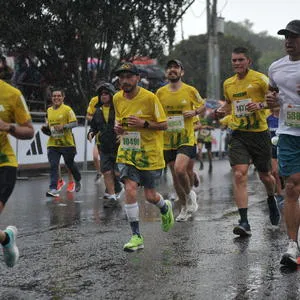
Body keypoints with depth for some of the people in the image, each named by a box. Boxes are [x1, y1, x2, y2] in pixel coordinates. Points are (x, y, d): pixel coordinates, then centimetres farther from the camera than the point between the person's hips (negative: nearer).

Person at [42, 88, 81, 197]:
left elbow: (74, 123, -10)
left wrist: (63, 126, -23)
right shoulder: (49, 110, 10)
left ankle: (78, 181, 39)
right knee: (53, 166, -7)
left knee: (70, 163, 12)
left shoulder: (67, 109, -7)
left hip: (67, 143, -4)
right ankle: (53, 189, -10)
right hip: (53, 143, 4)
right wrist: (45, 127, 1)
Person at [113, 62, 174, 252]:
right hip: (127, 152, 3)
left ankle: (165, 208, 43)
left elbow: (164, 125, -8)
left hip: (150, 153, -3)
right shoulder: (118, 98, 3)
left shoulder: (150, 98, -13)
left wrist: (144, 124, -24)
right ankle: (136, 236, -5)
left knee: (150, 196, 5)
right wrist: (118, 127, -3)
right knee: (130, 189, -14)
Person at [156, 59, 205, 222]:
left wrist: (194, 112, -8)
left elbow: (202, 105, 12)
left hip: (186, 139, -3)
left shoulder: (190, 90, -2)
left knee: (180, 169, -23)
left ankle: (190, 194, 7)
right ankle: (184, 208, 27)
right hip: (168, 140, 3)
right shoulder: (160, 92, 4)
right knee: (175, 176, 9)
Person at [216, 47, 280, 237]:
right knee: (239, 175, -14)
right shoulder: (228, 83, 10)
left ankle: (272, 200, 46)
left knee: (265, 175, 11)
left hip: (260, 133, -3)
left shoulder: (260, 79, -6)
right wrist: (221, 111, 8)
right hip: (238, 135, 3)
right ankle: (244, 222, -15)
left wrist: (261, 105, -24)